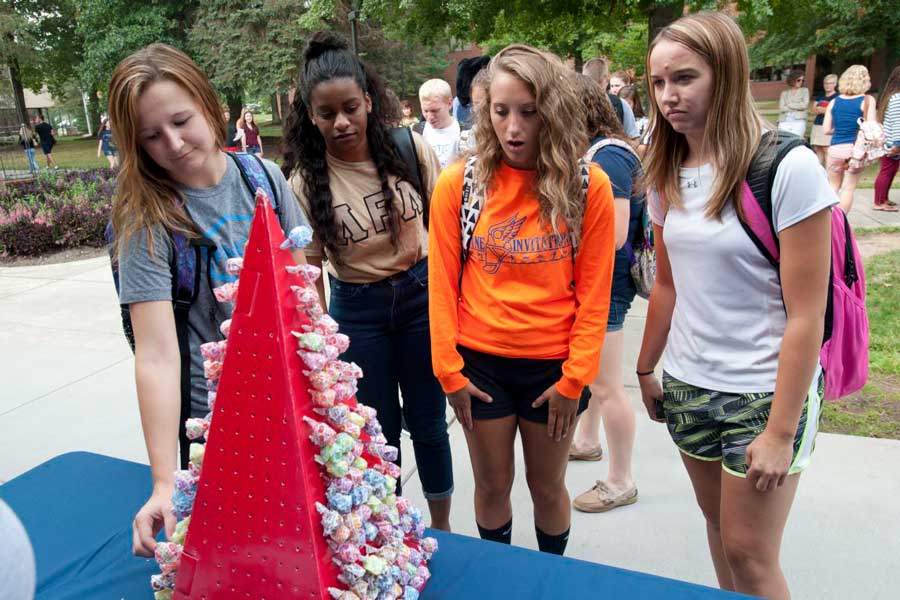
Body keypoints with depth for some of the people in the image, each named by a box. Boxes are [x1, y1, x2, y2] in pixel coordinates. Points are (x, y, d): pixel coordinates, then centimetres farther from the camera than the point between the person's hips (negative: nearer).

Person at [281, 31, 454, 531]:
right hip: (356, 310, 0)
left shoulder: (409, 148, -8)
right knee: (378, 432, 12)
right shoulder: (306, 181, -11)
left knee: (427, 423, 12)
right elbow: (308, 270, -6)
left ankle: (441, 525, 36)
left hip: (423, 293, 1)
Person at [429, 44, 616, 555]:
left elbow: (594, 292, -6)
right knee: (493, 485, 17)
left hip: (554, 365, 0)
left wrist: (575, 378, -8)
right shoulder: (458, 185, -6)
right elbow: (443, 283, -4)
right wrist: (448, 369, -5)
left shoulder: (589, 186, -8)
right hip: (480, 362, 1)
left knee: (548, 487, 17)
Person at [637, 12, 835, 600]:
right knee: (719, 526, 19)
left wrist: (780, 430, -16)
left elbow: (805, 315, -16)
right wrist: (646, 370, 13)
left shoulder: (787, 168, -16)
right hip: (688, 387, 5)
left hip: (764, 393, -5)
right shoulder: (668, 176, 2)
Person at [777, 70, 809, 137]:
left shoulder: (804, 91, 14)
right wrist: (796, 108, -3)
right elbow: (781, 108, 1)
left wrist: (790, 104, 3)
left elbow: (805, 105, -1)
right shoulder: (784, 93, 15)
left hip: (799, 122, -1)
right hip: (784, 122, 1)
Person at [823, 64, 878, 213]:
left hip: (835, 149, 2)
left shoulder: (834, 101, 4)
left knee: (833, 187, 16)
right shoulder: (867, 100, -4)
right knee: (848, 188, 6)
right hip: (855, 149, -2)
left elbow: (826, 129, 3)